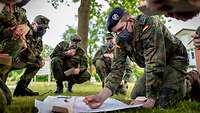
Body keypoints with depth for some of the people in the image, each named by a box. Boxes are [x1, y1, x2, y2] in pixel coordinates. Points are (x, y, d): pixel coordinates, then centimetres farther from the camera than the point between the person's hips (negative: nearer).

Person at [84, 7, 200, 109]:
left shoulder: (149, 26, -32)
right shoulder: (122, 41, -11)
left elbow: (155, 65, -36)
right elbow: (117, 68, -17)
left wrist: (150, 100, -34)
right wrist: (102, 96, -33)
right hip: (155, 66, 7)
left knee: (163, 101, -23)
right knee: (135, 96, 3)